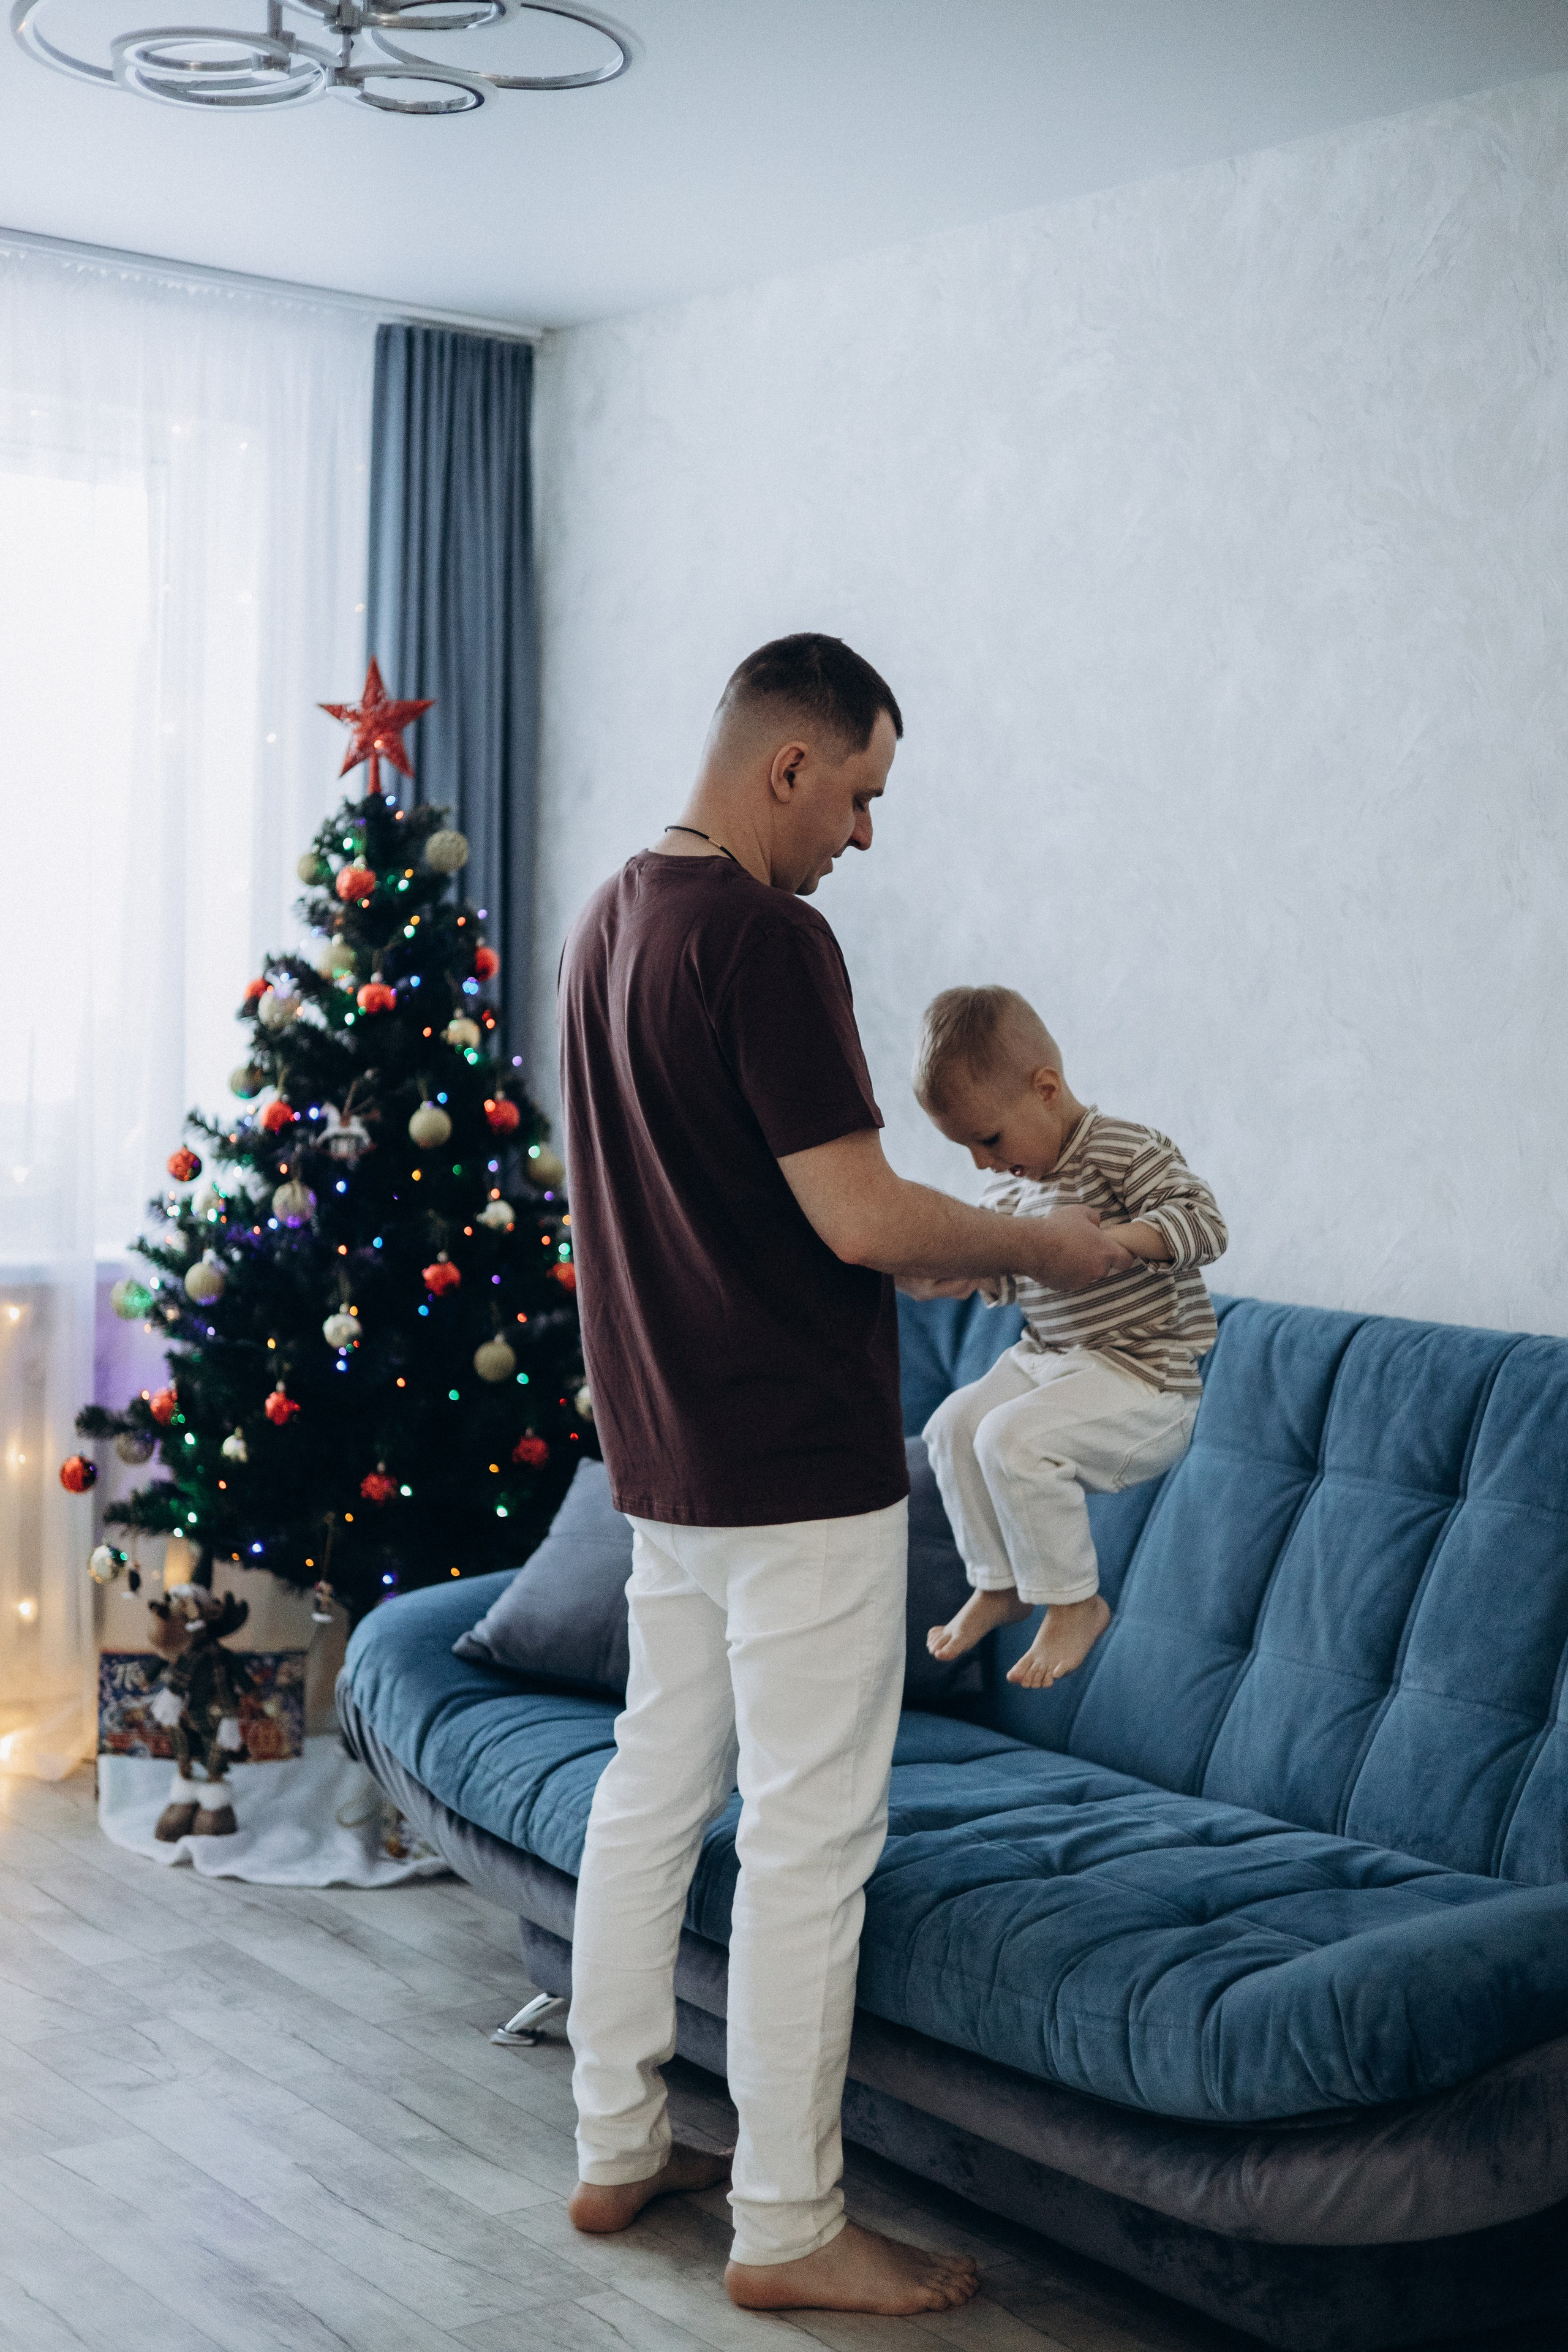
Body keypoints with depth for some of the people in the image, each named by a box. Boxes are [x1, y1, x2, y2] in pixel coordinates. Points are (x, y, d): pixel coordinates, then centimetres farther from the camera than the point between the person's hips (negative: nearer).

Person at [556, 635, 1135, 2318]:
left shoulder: (610, 921, 12)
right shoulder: (767, 938, -18)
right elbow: (860, 1216, -21)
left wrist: (916, 1261, 16)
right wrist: (1041, 1247, -5)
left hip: (664, 1458, 10)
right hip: (799, 1464, -9)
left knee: (653, 1792, 16)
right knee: (809, 1834, -1)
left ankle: (616, 2151, 27)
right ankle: (786, 2229, 9)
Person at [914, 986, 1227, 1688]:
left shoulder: (1127, 1152, -15)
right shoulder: (1005, 1188, 9)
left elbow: (1203, 1223, -23)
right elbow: (1000, 1278, 20)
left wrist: (1104, 1239, -37)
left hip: (1143, 1373, -9)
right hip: (1050, 1359, 9)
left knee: (1014, 1436, -24)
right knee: (956, 1421, 0)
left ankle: (1075, 1604, -8)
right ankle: (998, 1586, 16)